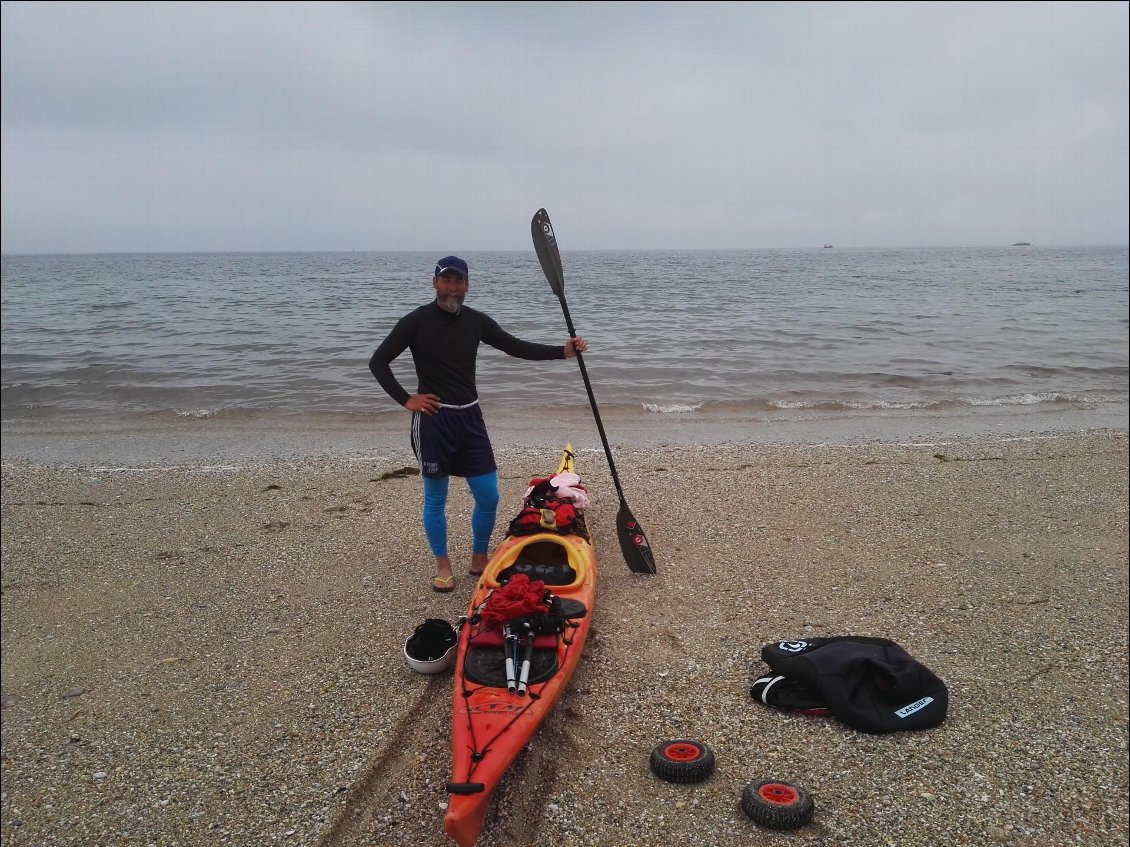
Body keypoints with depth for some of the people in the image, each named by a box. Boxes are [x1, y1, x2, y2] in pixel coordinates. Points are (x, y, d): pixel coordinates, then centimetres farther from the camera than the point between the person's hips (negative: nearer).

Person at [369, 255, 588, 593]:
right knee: (435, 498, 6)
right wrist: (406, 399, -10)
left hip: (470, 417, 4)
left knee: (488, 496, 4)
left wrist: (563, 351, -1)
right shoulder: (417, 321, -7)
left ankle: (479, 559, 25)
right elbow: (378, 362, -2)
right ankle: (443, 565, 24)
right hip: (433, 419, -4)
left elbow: (516, 347, 9)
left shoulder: (476, 321, 5)